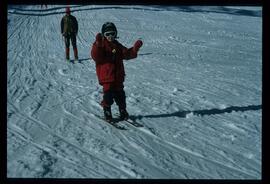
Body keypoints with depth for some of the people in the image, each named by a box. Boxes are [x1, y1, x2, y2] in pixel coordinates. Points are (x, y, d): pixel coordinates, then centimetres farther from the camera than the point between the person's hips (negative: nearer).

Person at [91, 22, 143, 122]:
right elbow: (95, 56, -21)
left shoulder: (117, 45, 14)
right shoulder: (100, 45, -4)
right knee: (108, 95, -6)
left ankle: (123, 112, 25)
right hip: (106, 76, -5)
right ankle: (107, 112, 10)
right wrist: (98, 44, -34)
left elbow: (127, 54, 12)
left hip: (118, 77, 5)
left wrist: (135, 48, -2)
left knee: (120, 95, 13)